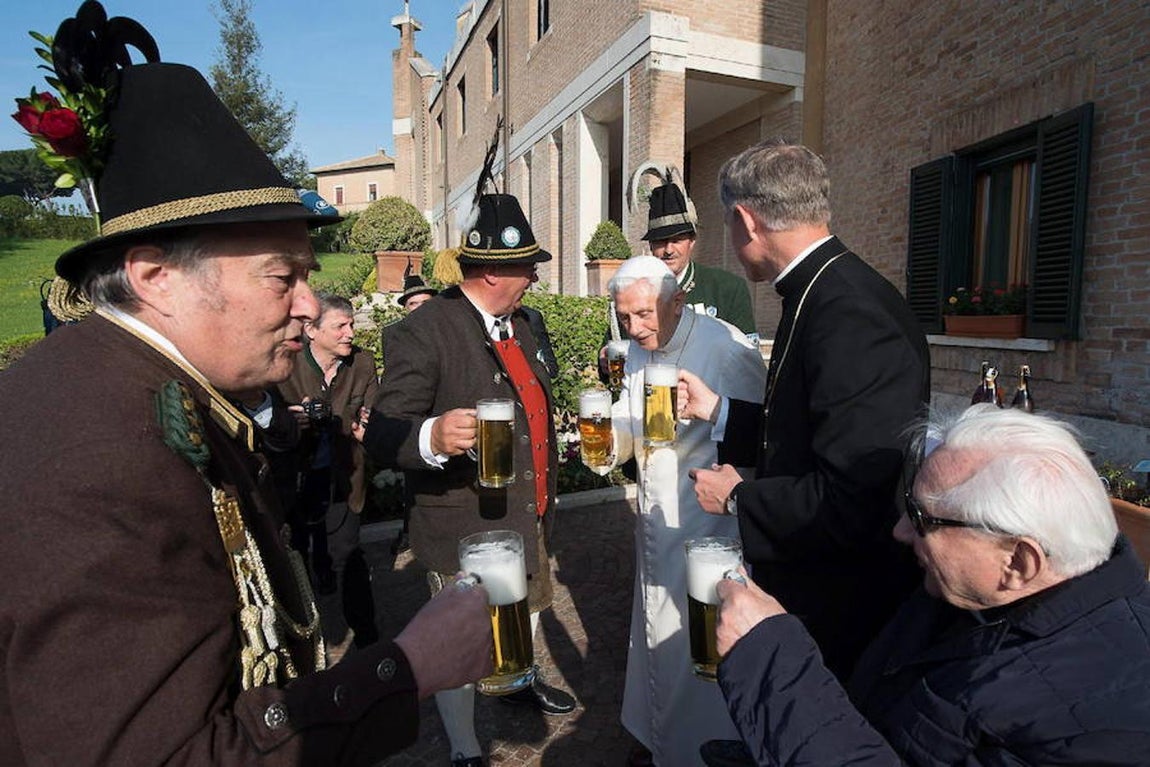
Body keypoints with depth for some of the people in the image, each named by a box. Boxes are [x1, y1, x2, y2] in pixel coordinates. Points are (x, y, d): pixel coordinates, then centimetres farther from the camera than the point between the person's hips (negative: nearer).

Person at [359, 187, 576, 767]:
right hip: (464, 531, -8)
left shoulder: (517, 323, 4)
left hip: (528, 517, 9)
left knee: (531, 604, 30)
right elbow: (382, 439, -26)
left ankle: (519, 680, 61)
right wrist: (433, 437, -47)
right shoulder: (421, 333, -22)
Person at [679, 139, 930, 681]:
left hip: (837, 611, -9)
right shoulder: (822, 292, 4)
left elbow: (852, 504, -32)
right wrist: (716, 410, 14)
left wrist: (738, 499, -17)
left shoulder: (852, 318, -28)